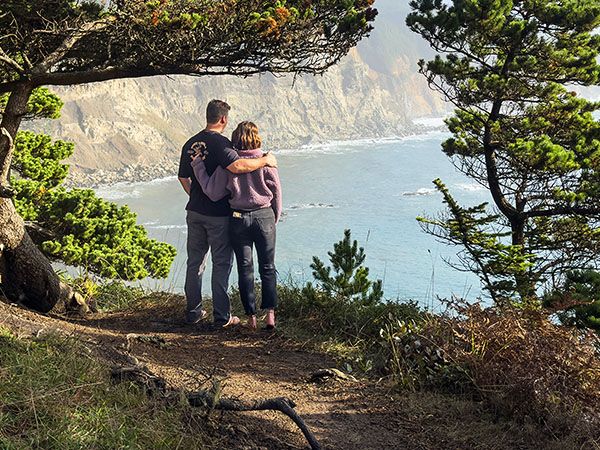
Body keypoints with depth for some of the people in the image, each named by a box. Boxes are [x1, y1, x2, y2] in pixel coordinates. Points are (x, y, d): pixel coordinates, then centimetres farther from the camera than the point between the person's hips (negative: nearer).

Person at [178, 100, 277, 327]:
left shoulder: (190, 143, 9)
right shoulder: (219, 142, -15)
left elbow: (183, 178, 17)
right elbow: (236, 166, -32)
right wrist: (265, 160, -19)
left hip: (194, 211, 7)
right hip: (218, 214, -7)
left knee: (195, 262, 14)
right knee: (221, 264, 2)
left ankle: (193, 312, 20)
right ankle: (222, 316, 5)